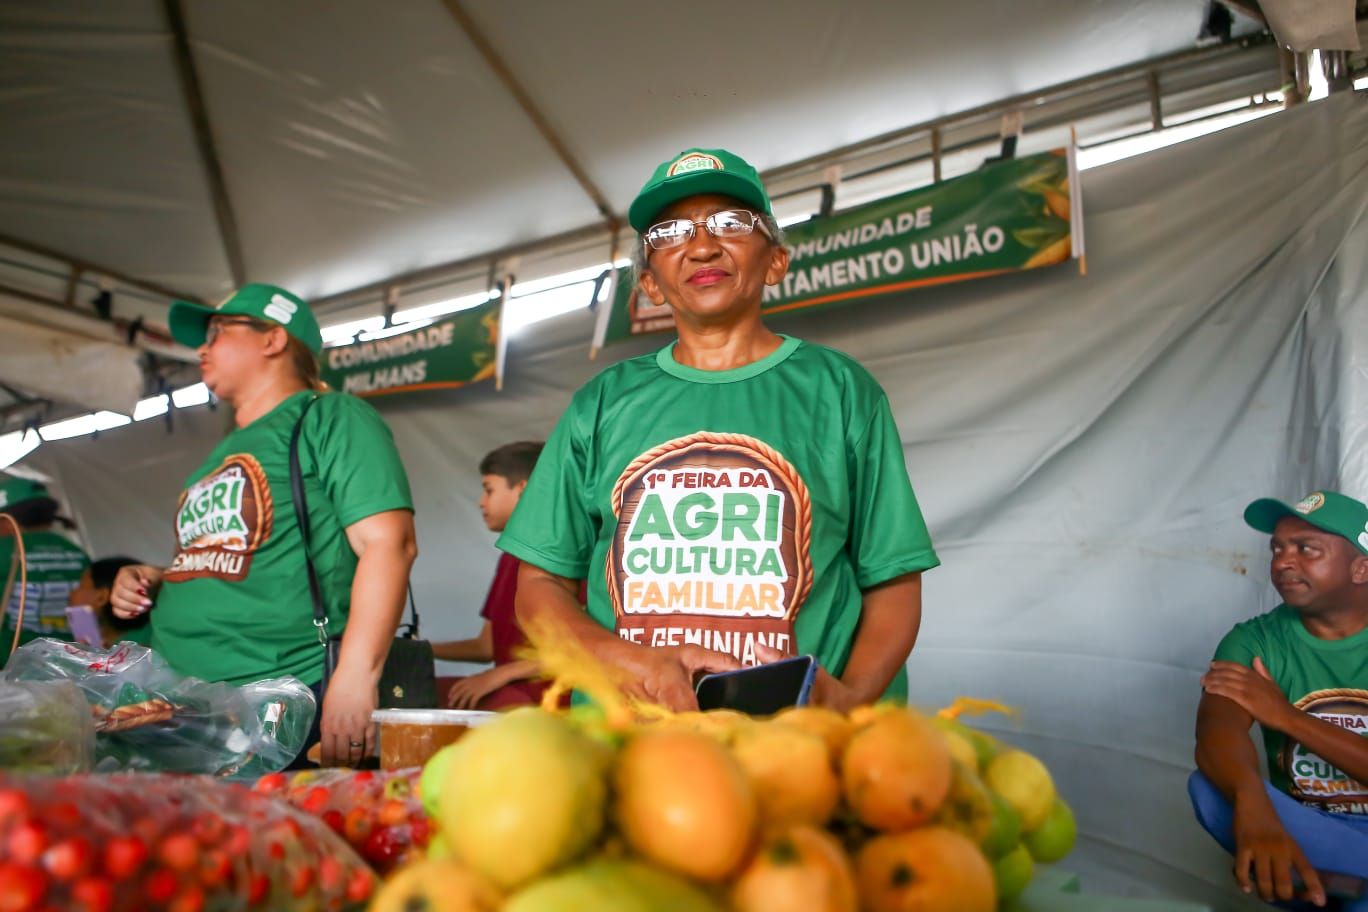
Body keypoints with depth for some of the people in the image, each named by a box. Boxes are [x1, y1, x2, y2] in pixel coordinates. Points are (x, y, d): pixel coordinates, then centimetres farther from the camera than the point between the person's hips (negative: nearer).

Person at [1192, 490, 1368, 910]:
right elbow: (1217, 733, -28)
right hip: (1308, 830, 3)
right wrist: (1252, 801, -50)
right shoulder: (1254, 642, -6)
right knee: (1210, 787, -30)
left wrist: (1287, 716, -20)